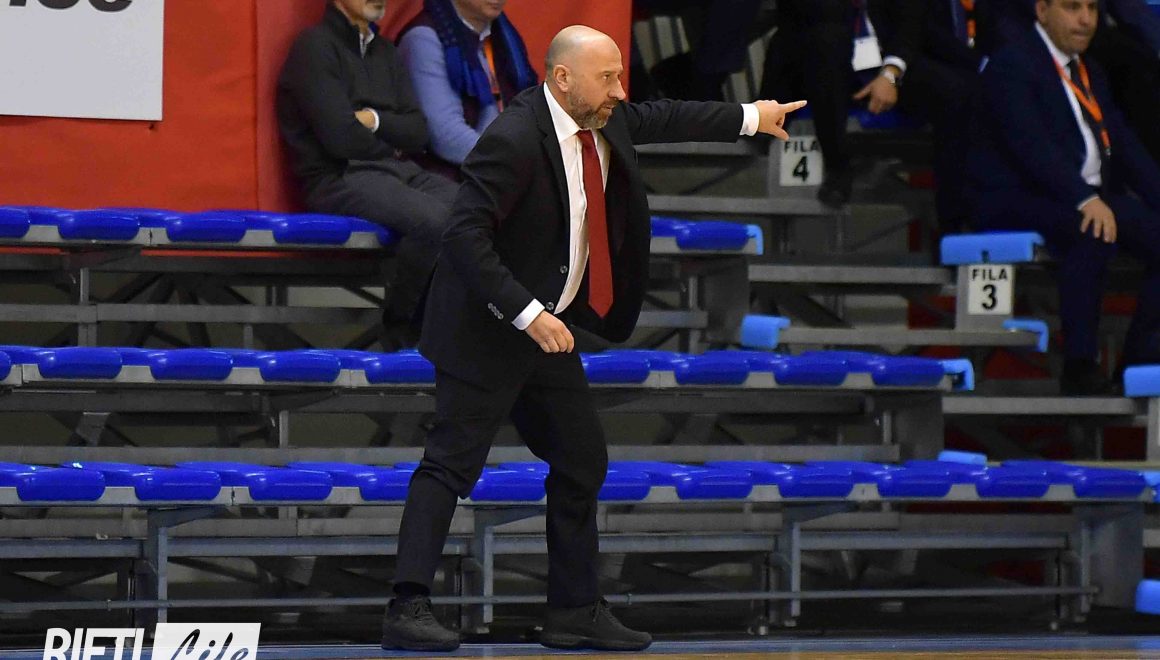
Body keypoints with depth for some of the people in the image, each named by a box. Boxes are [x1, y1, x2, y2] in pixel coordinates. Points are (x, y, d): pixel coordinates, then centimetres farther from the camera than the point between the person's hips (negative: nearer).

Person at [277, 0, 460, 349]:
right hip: (337, 178, -7)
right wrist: (390, 142, 5)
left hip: (397, 169, 7)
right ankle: (399, 329, -14)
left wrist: (375, 121, -8)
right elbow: (341, 139, -14)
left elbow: (418, 133, 11)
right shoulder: (315, 46, -4)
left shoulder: (383, 51, 20)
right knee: (433, 218, -32)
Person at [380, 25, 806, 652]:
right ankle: (407, 609, -12)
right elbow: (464, 237, -27)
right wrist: (527, 313, -30)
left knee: (583, 460, 12)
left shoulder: (605, 122, 2)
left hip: (547, 327, 9)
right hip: (485, 329, -9)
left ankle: (575, 613, 19)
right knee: (452, 461, -12)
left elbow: (659, 118, 24)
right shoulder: (514, 139, -24)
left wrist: (749, 118, 30)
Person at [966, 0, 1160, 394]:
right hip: (1018, 200, -9)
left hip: (1093, 197, 9)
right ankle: (1079, 366, -33)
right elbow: (1031, 145, -21)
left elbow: (1124, 146, 16)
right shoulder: (1011, 65, -7)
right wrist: (1084, 200, -33)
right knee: (1095, 231, -36)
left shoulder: (1089, 72, 21)